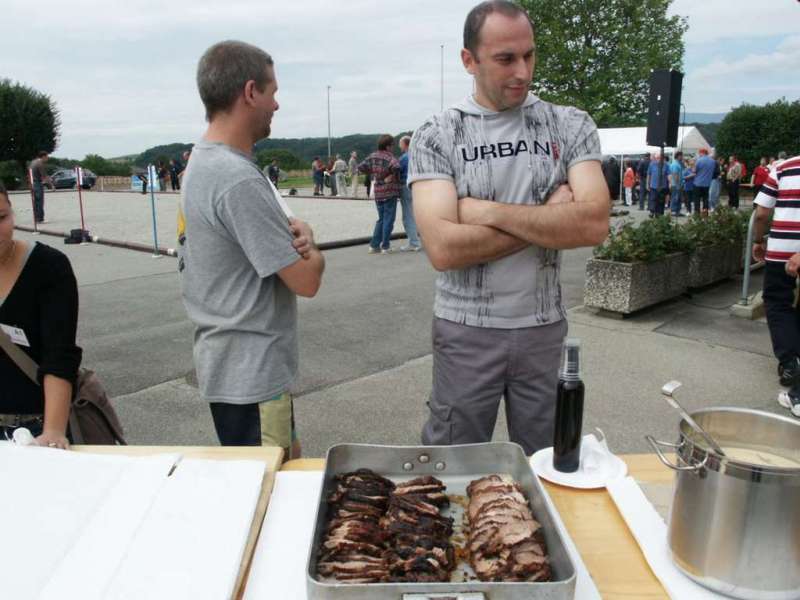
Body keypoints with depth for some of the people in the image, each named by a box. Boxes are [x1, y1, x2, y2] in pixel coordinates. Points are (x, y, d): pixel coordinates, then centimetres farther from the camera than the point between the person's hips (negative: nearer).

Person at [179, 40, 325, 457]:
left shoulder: (202, 162, 8)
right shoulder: (239, 181, -25)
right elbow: (306, 281, -22)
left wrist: (297, 233, -8)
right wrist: (310, 250, 0)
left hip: (229, 362, 10)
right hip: (251, 375, -10)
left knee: (289, 463, 24)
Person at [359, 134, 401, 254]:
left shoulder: (372, 156, 5)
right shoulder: (389, 157, -14)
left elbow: (360, 167, 7)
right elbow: (396, 167, -34)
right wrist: (393, 176, -15)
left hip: (377, 193, 6)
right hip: (390, 192, -6)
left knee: (381, 219, 18)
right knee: (388, 220, 3)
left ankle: (374, 245, 16)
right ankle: (385, 246, 6)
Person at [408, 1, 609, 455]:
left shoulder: (570, 126, 0)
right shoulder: (437, 137, -6)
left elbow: (595, 225, -15)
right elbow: (443, 249, -19)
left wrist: (488, 211, -18)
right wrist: (548, 218, -14)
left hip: (545, 328, 2)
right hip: (466, 331, -1)